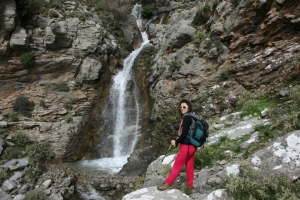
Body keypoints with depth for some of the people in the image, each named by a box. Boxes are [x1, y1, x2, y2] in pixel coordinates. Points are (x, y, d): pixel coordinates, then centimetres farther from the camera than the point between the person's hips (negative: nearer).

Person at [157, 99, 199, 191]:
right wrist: (179, 138, 6)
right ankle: (189, 185, 26)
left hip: (186, 145, -9)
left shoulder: (187, 117, -17)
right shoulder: (192, 117, 12)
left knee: (177, 165, 2)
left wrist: (176, 142, -9)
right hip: (192, 145, 9)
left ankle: (168, 183, 13)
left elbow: (184, 133, -22)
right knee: (189, 166, 16)